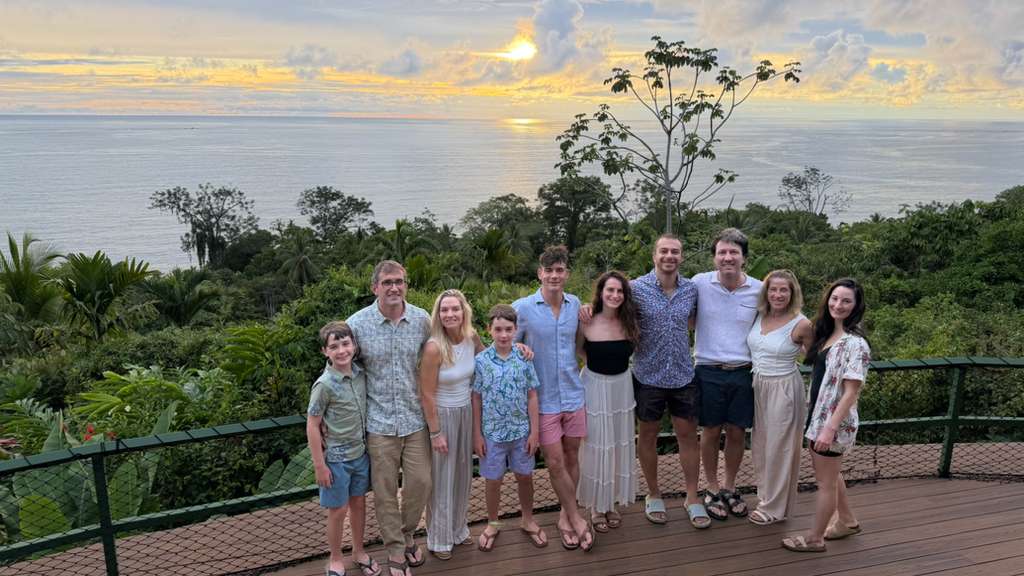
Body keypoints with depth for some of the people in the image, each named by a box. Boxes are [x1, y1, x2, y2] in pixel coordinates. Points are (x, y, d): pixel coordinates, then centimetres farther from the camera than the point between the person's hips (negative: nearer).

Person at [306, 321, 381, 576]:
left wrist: (369, 444, 10)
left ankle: (358, 551, 38)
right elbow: (312, 426, -15)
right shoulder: (325, 385, -20)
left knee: (358, 502, 18)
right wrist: (319, 465, -13)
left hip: (361, 453, 5)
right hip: (336, 458, -5)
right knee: (338, 510, 9)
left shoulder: (361, 374, -4)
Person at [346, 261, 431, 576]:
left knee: (420, 482, 7)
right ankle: (396, 550, 26)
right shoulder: (357, 324, -9)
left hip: (415, 418, 2)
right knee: (385, 490, 7)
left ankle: (406, 535, 35)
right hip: (379, 421, -2)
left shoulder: (422, 320, -3)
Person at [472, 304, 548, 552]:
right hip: (492, 432, -1)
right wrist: (477, 434, -3)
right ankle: (493, 524, 34)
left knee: (525, 476, 15)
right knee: (493, 480, 13)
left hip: (521, 431, 1)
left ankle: (527, 520, 37)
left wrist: (534, 431, -2)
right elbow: (476, 400, -3)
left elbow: (532, 397, -1)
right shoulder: (480, 361, -9)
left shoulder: (524, 359, -6)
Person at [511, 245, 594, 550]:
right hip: (544, 399, -3)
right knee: (555, 462, 1)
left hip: (574, 395, 4)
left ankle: (565, 516, 29)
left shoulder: (576, 305, 2)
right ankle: (577, 518, 20)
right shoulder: (522, 308, -11)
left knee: (571, 457, 12)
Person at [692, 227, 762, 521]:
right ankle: (711, 489, 27)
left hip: (744, 373, 2)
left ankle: (729, 487, 32)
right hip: (709, 372, -1)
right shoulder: (700, 283, -7)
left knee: (737, 433, 11)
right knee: (711, 432, 9)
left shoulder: (759, 289, -2)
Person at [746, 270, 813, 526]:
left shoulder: (801, 324, -16)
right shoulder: (759, 316, -1)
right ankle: (766, 496, 34)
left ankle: (775, 507, 22)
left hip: (783, 389, -5)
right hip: (758, 385, 6)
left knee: (779, 447, 6)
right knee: (760, 444, 15)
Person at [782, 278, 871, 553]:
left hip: (834, 421, -8)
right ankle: (847, 521, 43)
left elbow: (851, 393, -21)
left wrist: (829, 429, -23)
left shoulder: (855, 344, -20)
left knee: (826, 481, 7)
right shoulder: (826, 334, 5)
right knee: (829, 475, 24)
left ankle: (814, 538, 22)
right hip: (817, 416, 8)